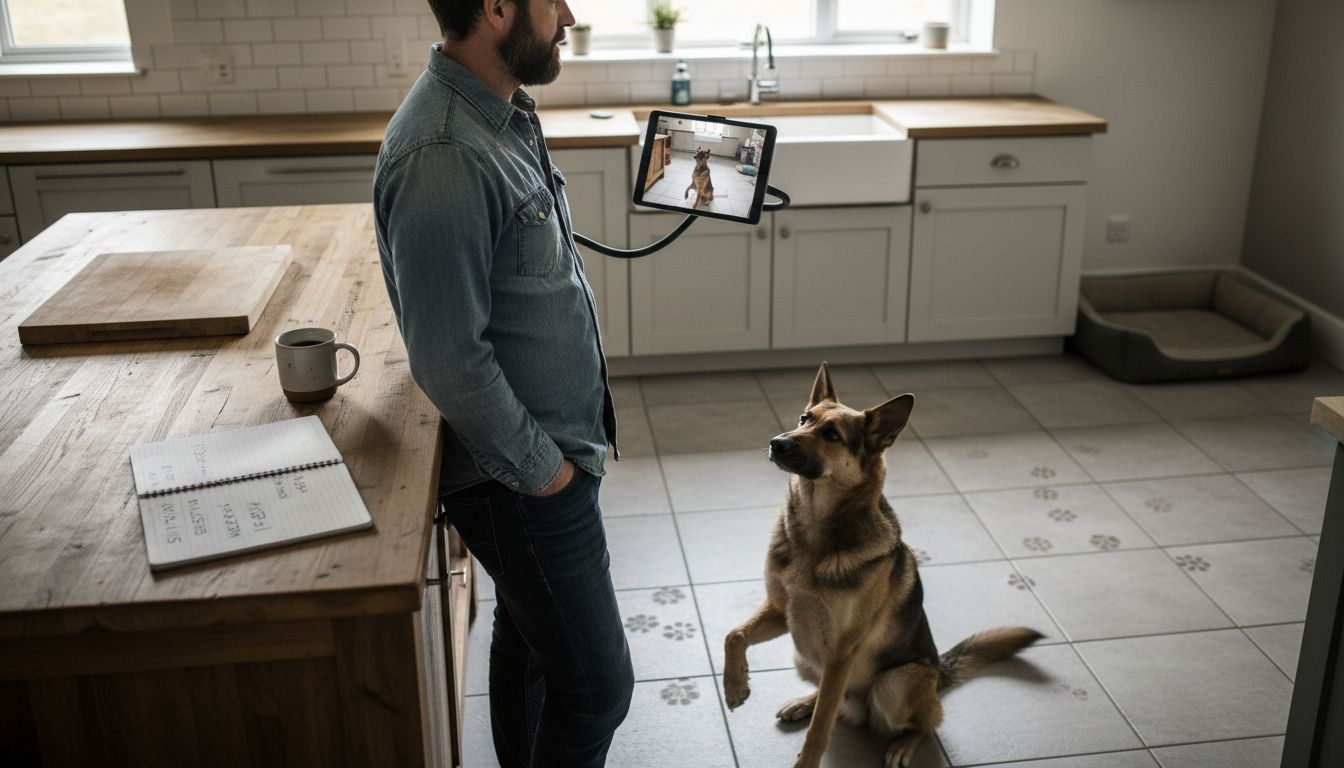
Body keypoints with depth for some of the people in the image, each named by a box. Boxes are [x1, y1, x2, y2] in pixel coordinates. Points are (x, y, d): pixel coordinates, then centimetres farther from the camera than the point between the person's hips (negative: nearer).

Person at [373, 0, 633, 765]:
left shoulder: (502, 112, 3)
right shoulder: (444, 158, -28)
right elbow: (449, 362, -27)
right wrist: (541, 468, -15)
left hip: (548, 447, 9)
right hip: (518, 478, -9)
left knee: (528, 637, 25)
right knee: (596, 683, 4)